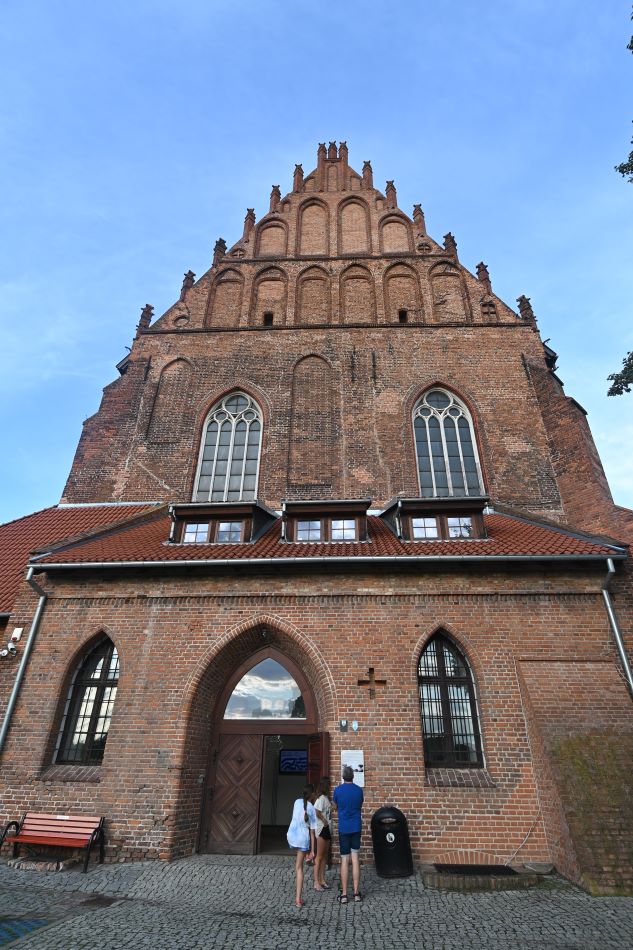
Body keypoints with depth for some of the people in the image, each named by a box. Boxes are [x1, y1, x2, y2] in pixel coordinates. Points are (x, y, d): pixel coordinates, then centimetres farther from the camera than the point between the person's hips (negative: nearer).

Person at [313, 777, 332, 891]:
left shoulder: (326, 798, 10)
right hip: (322, 829, -9)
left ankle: (322, 880, 24)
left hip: (327, 829, 9)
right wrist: (324, 821, -16)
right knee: (319, 856, 0)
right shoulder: (322, 798, -18)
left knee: (324, 855, 15)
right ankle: (317, 882, 8)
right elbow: (316, 812, -27)